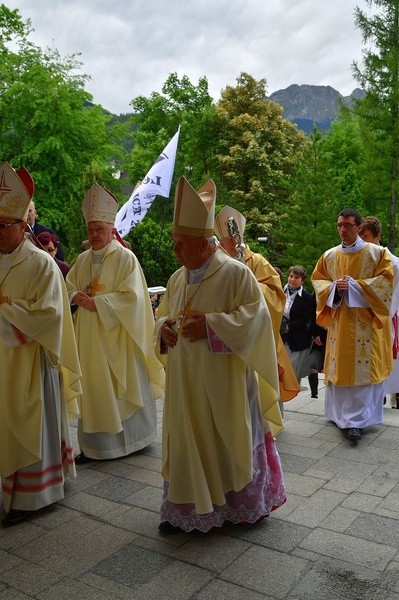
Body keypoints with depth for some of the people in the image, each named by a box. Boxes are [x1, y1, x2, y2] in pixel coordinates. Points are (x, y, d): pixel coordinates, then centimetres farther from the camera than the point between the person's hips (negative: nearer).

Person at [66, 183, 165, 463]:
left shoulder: (125, 258, -8)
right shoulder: (83, 259, 12)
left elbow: (131, 297, -15)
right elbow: (68, 286, 16)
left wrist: (97, 302, -18)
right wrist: (77, 296, -7)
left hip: (116, 336, -5)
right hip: (89, 337, 6)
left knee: (122, 387, 4)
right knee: (94, 388, 7)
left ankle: (130, 439, 21)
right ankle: (95, 444, 17)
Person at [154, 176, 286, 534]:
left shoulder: (236, 273, -12)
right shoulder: (178, 278, 9)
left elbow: (255, 316, -16)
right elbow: (163, 314, 19)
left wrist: (210, 325, -23)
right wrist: (163, 326, -5)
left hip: (224, 380, -6)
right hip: (185, 380, 6)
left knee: (232, 441, 9)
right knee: (187, 443, 11)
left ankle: (246, 505, 30)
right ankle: (186, 510, 24)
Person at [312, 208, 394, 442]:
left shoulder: (377, 252, -1)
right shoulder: (329, 256, 9)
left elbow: (386, 278, -7)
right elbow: (317, 280, 12)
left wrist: (354, 286, -15)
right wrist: (334, 287, -10)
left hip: (365, 320, -3)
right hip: (338, 320, 3)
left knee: (364, 368, -7)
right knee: (339, 367, 5)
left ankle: (357, 420, -6)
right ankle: (342, 414, 17)